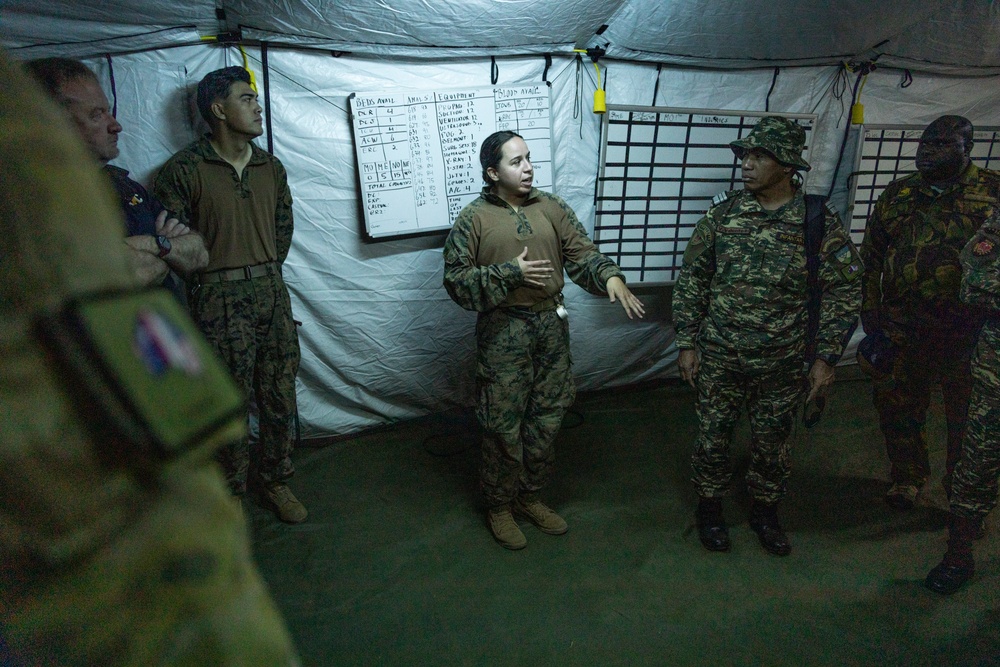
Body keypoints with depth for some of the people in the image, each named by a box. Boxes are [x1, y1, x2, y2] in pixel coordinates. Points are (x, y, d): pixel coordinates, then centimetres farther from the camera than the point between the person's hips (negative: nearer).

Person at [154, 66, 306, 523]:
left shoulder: (271, 168, 10)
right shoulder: (183, 170, -7)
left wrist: (264, 272, 12)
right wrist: (220, 275, -2)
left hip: (272, 292, 5)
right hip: (219, 301, -5)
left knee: (280, 399, 10)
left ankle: (275, 481, 29)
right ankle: (231, 492, 23)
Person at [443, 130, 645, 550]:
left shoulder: (551, 208, 6)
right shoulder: (474, 218, -6)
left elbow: (582, 254, 1)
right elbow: (456, 280, -8)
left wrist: (611, 277, -20)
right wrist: (511, 272, -18)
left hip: (551, 326, 4)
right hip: (503, 332, -4)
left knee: (546, 420, 13)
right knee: (503, 425, 4)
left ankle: (530, 496, 33)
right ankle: (498, 507, 24)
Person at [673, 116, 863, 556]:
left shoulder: (820, 223, -7)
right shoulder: (723, 212, -4)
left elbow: (843, 293, -1)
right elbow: (691, 280, 1)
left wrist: (826, 357, -6)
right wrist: (686, 343, -2)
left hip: (782, 363, 0)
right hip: (718, 357, 1)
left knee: (772, 443, 15)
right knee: (713, 437, 11)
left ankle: (765, 511, 38)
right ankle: (709, 508, 33)